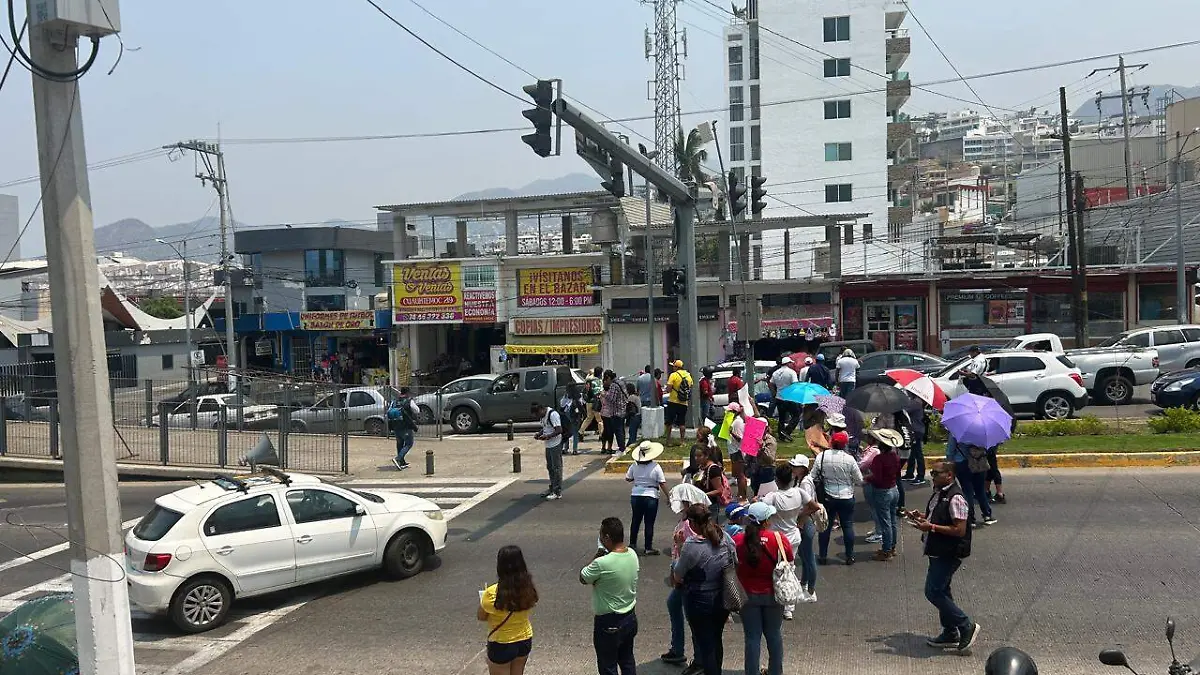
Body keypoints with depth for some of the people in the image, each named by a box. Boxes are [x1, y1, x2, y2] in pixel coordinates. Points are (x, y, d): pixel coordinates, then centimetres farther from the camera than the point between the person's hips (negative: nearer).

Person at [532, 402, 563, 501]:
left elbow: (559, 430, -22)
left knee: (556, 468, -3)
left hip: (555, 445, -10)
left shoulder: (553, 414, -18)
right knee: (550, 467, 17)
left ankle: (558, 492, 2)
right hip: (548, 445, 10)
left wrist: (547, 436, -25)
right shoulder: (543, 416, 11)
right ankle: (552, 488, 30)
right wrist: (539, 434, 5)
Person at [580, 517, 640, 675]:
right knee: (627, 660, 24)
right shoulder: (632, 555, -7)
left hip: (608, 623, -7)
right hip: (630, 617, 7)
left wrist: (597, 556, -6)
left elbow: (583, 578, -11)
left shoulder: (602, 563, -29)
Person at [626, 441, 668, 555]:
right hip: (651, 497, -4)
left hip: (636, 496, 4)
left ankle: (632, 544, 29)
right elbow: (662, 483, -11)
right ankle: (648, 548, 10)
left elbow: (627, 479, 6)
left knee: (635, 520, 18)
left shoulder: (634, 466, -4)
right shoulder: (656, 467, -13)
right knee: (649, 523, 4)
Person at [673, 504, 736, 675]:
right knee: (716, 640, 23)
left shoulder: (691, 546, -24)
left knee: (705, 644, 10)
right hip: (723, 600, 6)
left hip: (700, 602, -6)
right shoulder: (725, 537, -7)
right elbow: (736, 564, 6)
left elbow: (677, 577, -12)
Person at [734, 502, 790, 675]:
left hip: (748, 595, 0)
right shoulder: (779, 539, -17)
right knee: (774, 634, 19)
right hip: (773, 595, 0)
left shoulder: (737, 541, -15)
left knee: (752, 637, 10)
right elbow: (790, 565, -4)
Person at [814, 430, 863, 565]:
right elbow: (859, 480, -6)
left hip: (827, 497, 1)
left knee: (825, 526, 12)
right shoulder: (849, 459, -13)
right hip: (846, 498, -1)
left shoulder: (821, 456, -11)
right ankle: (850, 556, 18)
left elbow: (813, 477, -8)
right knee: (848, 526, 11)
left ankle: (823, 556, 18)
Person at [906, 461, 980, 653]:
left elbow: (959, 530, -24)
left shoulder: (955, 498, -21)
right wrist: (921, 516, 6)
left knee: (933, 592, -8)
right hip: (938, 551, 10)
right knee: (941, 591, 16)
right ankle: (950, 634, 28)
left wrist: (931, 527, -25)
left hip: (948, 554, -10)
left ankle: (966, 626, 5)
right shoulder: (938, 493, 9)